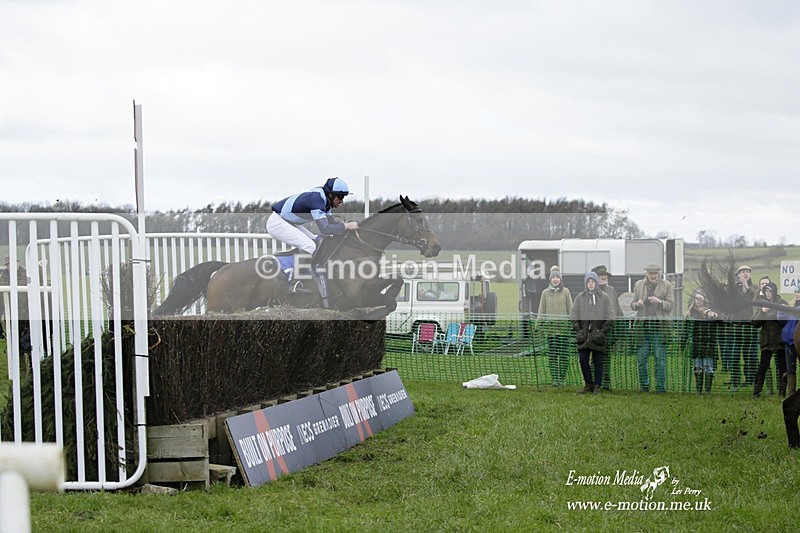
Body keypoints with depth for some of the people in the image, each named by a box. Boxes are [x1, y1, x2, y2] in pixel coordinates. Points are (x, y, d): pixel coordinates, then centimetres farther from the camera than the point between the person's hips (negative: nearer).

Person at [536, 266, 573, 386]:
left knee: (563, 354, -1)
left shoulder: (565, 292, 4)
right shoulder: (545, 293, 8)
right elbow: (541, 310, 11)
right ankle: (554, 378, 4)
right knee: (552, 354, 0)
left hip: (563, 326, -1)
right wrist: (539, 325, 6)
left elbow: (570, 309, 6)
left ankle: (562, 378, 6)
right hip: (550, 327, 1)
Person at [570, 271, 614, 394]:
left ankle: (597, 385, 11)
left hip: (598, 336, -2)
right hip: (583, 336, 2)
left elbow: (610, 318, 3)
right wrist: (578, 330, -2)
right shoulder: (579, 298, 8)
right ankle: (588, 384, 12)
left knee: (598, 361, 2)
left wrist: (603, 331, -7)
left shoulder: (604, 298, 3)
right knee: (583, 360, 0)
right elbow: (574, 316, 9)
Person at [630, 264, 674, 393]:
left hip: (659, 326, -2)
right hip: (643, 325, 2)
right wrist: (637, 304, -8)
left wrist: (659, 302, -16)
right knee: (641, 359, 2)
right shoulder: (638, 285, 12)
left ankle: (660, 387, 5)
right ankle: (644, 386, 12)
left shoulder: (666, 285, 5)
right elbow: (633, 305, 15)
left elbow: (670, 306, 3)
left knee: (660, 359, -2)